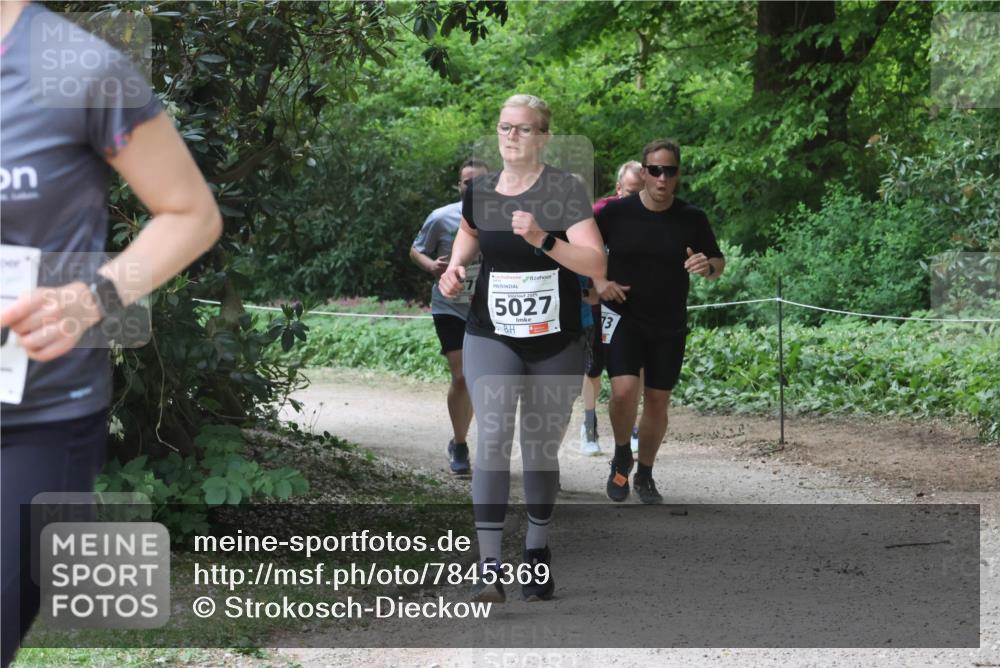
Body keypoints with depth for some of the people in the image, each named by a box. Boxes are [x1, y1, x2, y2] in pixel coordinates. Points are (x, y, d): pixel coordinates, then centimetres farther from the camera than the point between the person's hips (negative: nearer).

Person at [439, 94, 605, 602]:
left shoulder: (565, 190, -9)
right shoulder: (479, 190, 3)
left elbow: (596, 263, -17)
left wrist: (542, 239, -29)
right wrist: (455, 266, 7)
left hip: (556, 344, -1)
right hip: (491, 337, 1)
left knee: (542, 447, 11)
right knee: (493, 437, -15)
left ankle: (537, 551, 31)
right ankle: (490, 567, -17)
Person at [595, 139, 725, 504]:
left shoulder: (692, 219, -3)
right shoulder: (617, 212, -7)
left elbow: (719, 263, 7)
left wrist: (708, 266, -17)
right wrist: (598, 281, -10)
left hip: (669, 327, 2)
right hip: (623, 319, -2)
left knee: (657, 401, 8)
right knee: (624, 390, -20)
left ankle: (644, 475, 29)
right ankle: (621, 456, 8)